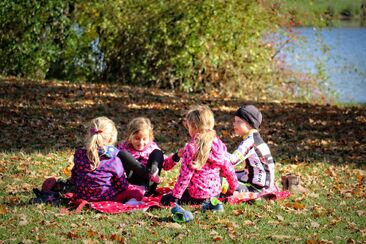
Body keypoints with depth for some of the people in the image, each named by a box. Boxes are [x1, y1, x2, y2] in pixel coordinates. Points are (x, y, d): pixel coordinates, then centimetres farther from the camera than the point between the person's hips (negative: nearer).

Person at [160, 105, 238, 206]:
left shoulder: (191, 147, -18)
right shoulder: (218, 144, -2)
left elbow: (185, 175, -19)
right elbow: (228, 168, 3)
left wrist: (175, 195, -11)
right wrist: (233, 188, 19)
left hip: (197, 195, -7)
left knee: (165, 200, 7)